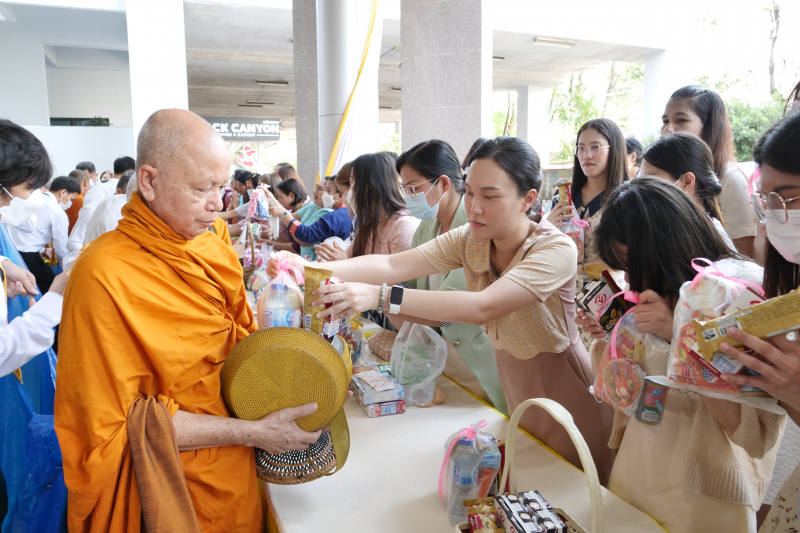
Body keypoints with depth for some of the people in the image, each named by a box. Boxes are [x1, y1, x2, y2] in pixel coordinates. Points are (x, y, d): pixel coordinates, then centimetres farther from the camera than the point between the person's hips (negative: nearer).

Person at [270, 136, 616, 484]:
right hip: (513, 388, 5)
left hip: (564, 391, -4)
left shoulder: (556, 249, -27)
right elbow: (392, 265, -22)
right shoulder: (468, 240, -10)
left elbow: (482, 307, -41)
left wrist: (380, 297, -48)